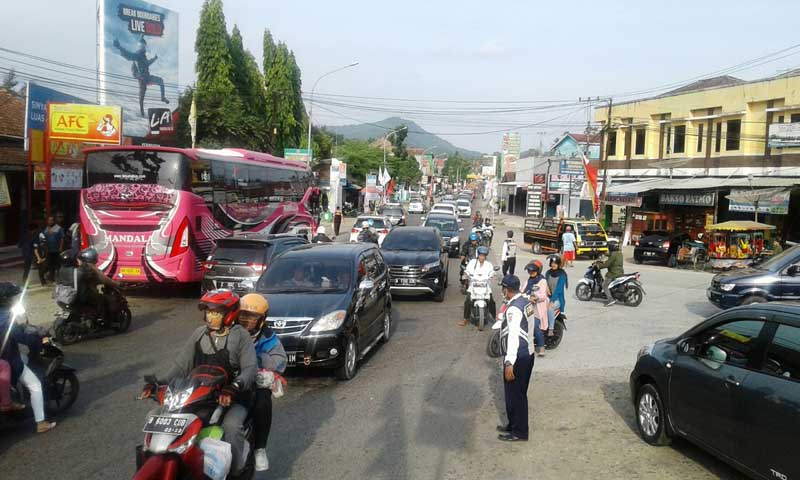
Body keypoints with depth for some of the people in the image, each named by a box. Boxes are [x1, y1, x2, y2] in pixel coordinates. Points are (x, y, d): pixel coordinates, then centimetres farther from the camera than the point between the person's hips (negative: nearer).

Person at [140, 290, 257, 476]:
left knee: (231, 426, -37)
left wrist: (234, 387, -37)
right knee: (155, 416, -4)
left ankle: (236, 470, -22)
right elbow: (182, 365, 8)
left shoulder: (240, 335, -6)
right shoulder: (199, 334, 9)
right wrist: (159, 384, -9)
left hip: (231, 398, -6)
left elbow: (250, 368, -18)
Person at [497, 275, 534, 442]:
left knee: (515, 394, 3)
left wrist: (509, 363, -25)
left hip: (518, 357, -9)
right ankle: (514, 425, 34)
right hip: (528, 353, 10)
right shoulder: (526, 301, 6)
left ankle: (519, 432, 14)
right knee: (519, 393, 20)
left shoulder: (513, 308, -22)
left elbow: (513, 336, -25)